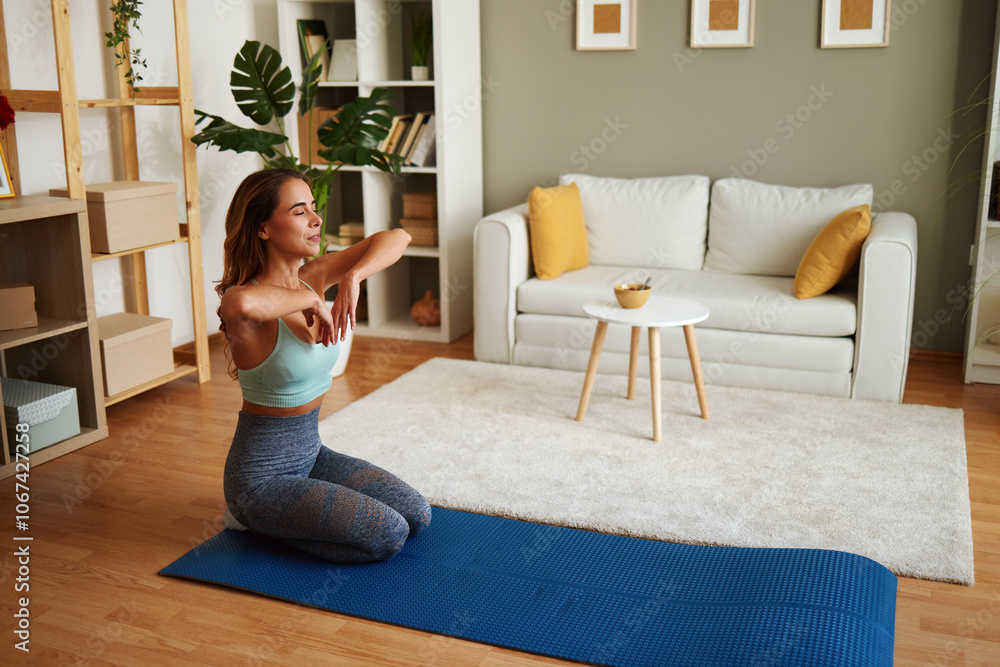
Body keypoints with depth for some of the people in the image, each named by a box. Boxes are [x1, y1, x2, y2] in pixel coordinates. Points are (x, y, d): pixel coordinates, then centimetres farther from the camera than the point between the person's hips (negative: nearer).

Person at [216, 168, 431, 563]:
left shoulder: (310, 279, -2)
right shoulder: (246, 301, -24)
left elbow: (396, 238, -3)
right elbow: (240, 304, -52)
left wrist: (353, 277, -22)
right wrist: (311, 300, -33)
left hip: (310, 452, 8)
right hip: (261, 473, -7)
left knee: (416, 516, 5)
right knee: (388, 535, -13)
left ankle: (274, 514, 16)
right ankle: (257, 517, 4)